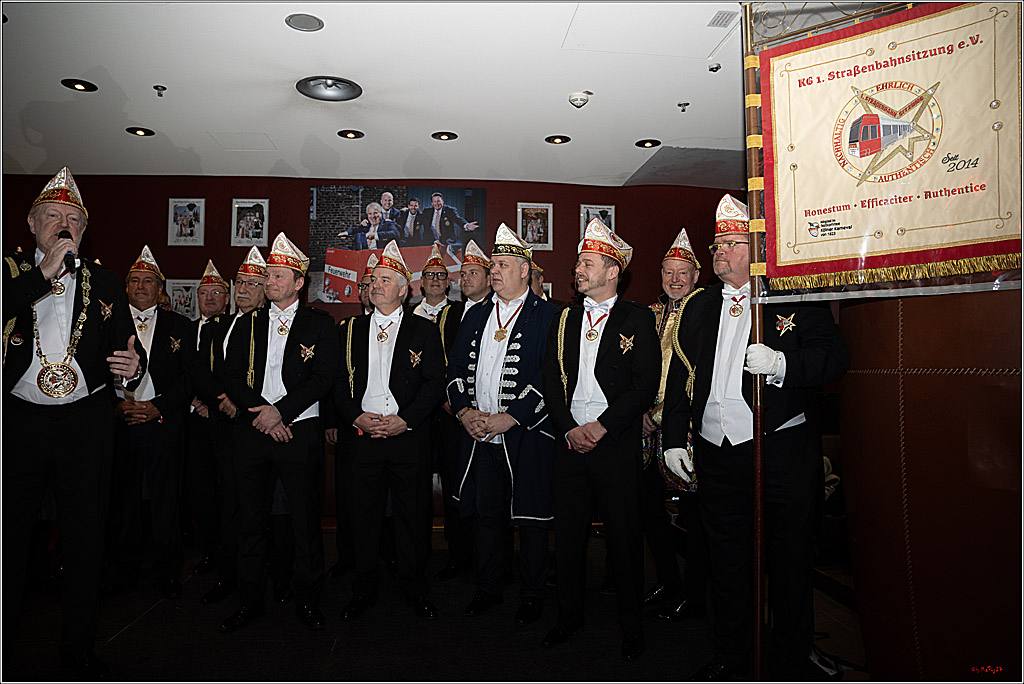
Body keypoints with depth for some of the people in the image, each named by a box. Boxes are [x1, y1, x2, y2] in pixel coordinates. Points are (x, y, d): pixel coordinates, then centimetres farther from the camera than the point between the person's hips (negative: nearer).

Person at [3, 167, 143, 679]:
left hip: (86, 425, 1)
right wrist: (44, 275, -15)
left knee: (84, 538, 8)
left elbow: (126, 349, 3)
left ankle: (79, 652, 23)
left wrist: (133, 366, -18)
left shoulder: (104, 282, 9)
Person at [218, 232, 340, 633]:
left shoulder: (320, 324, 2)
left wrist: (280, 410, -15)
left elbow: (323, 378, -7)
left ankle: (307, 600, 18)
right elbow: (233, 377, 5)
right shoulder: (247, 324, 13)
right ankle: (250, 600, 24)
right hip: (251, 432, 3)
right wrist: (261, 413, -9)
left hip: (300, 431, -3)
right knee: (251, 520, 10)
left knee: (306, 521, 3)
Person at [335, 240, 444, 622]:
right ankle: (363, 591, 26)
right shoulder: (352, 330, 12)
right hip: (362, 436, 2)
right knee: (363, 516, 9)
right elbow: (340, 382, 8)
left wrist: (404, 420, -13)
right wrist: (357, 417, -7)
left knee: (412, 516, 7)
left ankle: (414, 590, 24)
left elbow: (435, 383, -3)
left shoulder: (424, 331, 4)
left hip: (408, 437, -2)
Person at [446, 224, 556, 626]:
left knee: (531, 519, 7)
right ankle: (488, 589, 32)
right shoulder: (476, 316, 14)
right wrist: (465, 411, -2)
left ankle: (532, 596, 24)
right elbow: (457, 369, 14)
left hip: (525, 437, -5)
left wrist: (507, 419, -16)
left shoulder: (545, 316, -6)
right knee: (485, 514, 15)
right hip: (479, 437, 5)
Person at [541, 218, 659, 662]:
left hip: (616, 444, -4)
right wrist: (569, 429, -5)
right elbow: (551, 381, 8)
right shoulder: (565, 319, 12)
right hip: (570, 440, 4)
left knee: (623, 537, 6)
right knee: (568, 534, 11)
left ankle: (631, 626, 24)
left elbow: (646, 385, -8)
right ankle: (569, 616, 29)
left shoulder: (637, 318, -1)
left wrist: (601, 427, -13)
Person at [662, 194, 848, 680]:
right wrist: (674, 439, 6)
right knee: (726, 565, 17)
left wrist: (782, 363, -26)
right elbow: (679, 378, 12)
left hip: (782, 455, -4)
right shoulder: (699, 308, 12)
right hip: (716, 456, 5)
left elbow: (833, 357, -9)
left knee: (788, 567, 8)